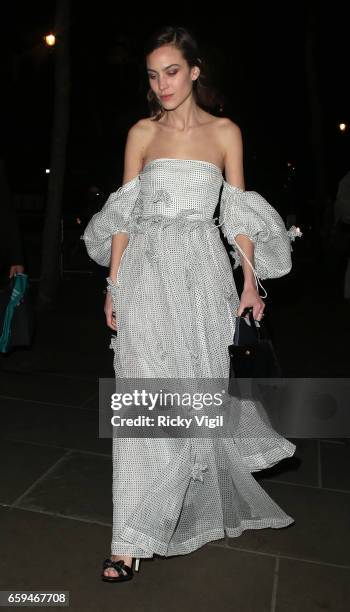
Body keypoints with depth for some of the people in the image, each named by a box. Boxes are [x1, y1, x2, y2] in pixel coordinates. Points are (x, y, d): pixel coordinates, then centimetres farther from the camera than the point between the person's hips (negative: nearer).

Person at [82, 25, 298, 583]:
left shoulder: (225, 132, 9)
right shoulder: (141, 133, 10)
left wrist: (251, 281, 0)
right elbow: (124, 214, 7)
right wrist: (114, 284, 2)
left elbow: (237, 213, 7)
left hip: (202, 274, 0)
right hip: (146, 272, 0)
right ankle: (135, 537, 8)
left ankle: (207, 496, 37)